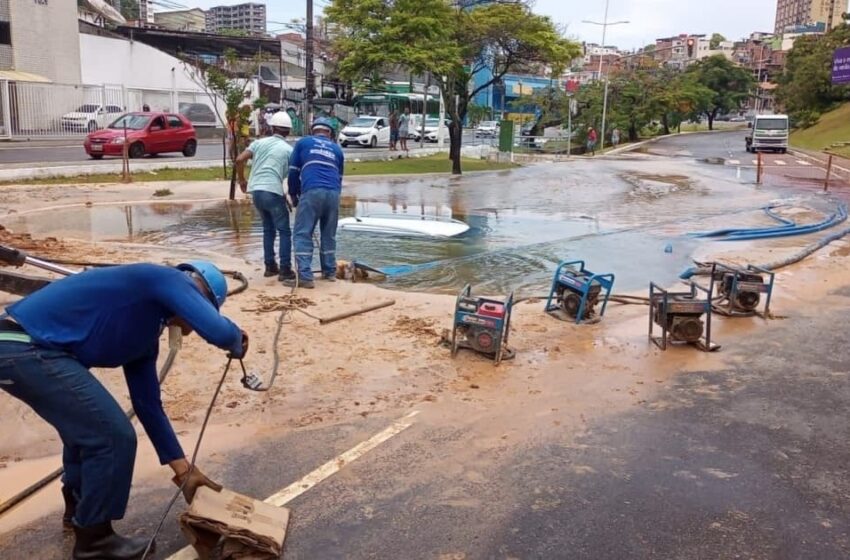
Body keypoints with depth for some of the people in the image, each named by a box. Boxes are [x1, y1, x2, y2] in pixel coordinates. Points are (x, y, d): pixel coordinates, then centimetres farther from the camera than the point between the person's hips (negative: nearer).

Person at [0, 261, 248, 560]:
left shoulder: (144, 333, 20)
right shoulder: (167, 279, -6)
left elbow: (147, 403, 23)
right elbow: (218, 331, -22)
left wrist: (183, 468, 23)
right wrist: (237, 341, 4)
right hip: (25, 350, -11)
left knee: (87, 424, 30)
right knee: (113, 436, -3)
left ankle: (78, 505, 51)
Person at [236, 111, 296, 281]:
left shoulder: (259, 142, 12)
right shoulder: (289, 150, 4)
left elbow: (239, 160, 4)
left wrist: (242, 180, 17)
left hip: (256, 191, 5)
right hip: (273, 192, -5)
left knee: (268, 229, 19)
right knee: (284, 231, 3)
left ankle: (270, 266, 20)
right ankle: (285, 270, -1)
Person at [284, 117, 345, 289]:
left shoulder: (303, 143, 19)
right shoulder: (337, 149, 25)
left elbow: (293, 172, 18)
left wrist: (294, 195, 29)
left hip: (311, 192, -3)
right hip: (333, 193, 3)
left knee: (303, 234, -2)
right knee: (329, 235, 17)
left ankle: (305, 277, -10)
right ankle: (330, 272, 23)